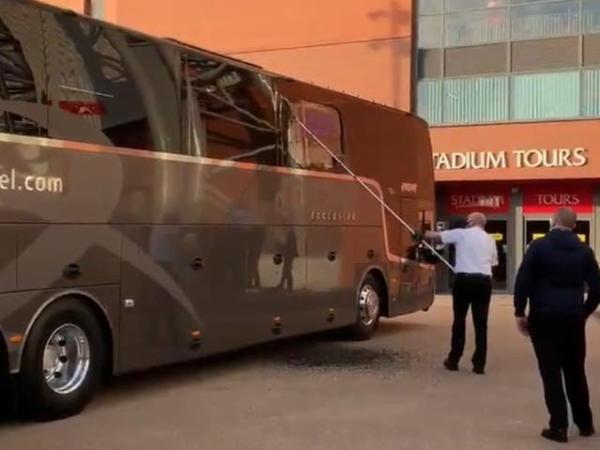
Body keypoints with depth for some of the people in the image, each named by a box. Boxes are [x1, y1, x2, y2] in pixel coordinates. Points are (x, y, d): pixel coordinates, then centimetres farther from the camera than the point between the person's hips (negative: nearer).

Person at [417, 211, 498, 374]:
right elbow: (493, 263, 18)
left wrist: (420, 235, 25)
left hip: (464, 280, -3)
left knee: (459, 321, 9)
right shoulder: (490, 240, 16)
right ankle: (479, 364, 6)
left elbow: (436, 235, 9)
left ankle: (453, 361, 15)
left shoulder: (461, 234, 4)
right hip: (484, 281, 3)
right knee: (481, 324, 6)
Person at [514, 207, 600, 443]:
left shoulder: (539, 246, -4)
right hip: (573, 318, 3)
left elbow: (522, 281, -9)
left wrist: (520, 312, -1)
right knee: (575, 371, 15)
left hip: (544, 317, -3)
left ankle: (559, 426, 1)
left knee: (551, 372, 1)